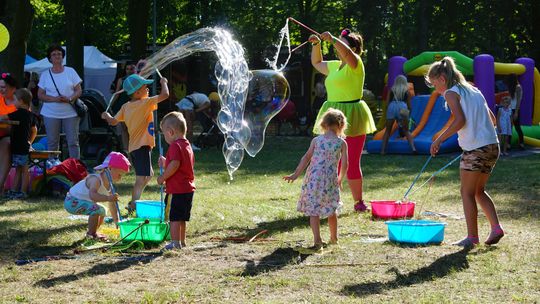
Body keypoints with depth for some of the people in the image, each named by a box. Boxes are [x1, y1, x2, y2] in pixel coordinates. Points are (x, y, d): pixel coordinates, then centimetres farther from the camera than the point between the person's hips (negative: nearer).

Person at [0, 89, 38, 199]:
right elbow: (34, 131, 22)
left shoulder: (19, 113, -15)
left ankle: (23, 192, -2)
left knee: (23, 169, -5)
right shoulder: (30, 115, 12)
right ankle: (14, 191, 17)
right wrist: (29, 142, 27)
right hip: (25, 146, 9)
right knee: (18, 169, 12)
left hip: (19, 147, -9)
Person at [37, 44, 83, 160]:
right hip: (51, 114, 1)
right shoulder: (45, 74, 6)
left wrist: (70, 99, -16)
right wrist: (54, 99, -14)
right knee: (52, 143, 2)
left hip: (70, 112, 0)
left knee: (73, 142, -1)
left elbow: (79, 90, 5)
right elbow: (40, 95, 4)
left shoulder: (70, 72, 5)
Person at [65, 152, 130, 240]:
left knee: (102, 211, 22)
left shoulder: (109, 185, 1)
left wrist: (117, 222, 5)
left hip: (81, 201, 10)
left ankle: (91, 232, 31)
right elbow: (92, 195, -47)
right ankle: (91, 233, -15)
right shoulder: (96, 179, -28)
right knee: (96, 209, -29)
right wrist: (108, 198, -60)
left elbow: (112, 205, 8)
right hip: (72, 201, -10)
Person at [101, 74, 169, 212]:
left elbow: (113, 121, 14)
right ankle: (133, 206, -17)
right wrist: (164, 83, 1)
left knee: (148, 174, 23)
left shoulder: (126, 107, 9)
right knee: (141, 178, -11)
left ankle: (133, 203, 25)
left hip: (133, 147, 9)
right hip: (142, 146, -9)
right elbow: (165, 95, -18)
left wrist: (106, 116, 36)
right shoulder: (146, 103, -12)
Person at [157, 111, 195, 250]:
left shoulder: (175, 146, -15)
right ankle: (182, 241, 24)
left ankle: (175, 242, -3)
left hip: (176, 189, -9)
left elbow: (175, 165, -28)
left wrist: (162, 177, -17)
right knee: (181, 218, 17)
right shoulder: (187, 145, 15)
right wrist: (165, 164, 20)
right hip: (188, 188, 9)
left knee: (174, 217, -3)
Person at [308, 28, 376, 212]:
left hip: (350, 117, -7)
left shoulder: (355, 64, -4)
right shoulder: (334, 66, 18)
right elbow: (316, 63, 33)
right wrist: (316, 44, 20)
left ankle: (359, 202, 5)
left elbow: (347, 53, -26)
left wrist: (332, 39, -32)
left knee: (351, 162, -5)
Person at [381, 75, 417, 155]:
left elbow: (388, 102, 15)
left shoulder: (392, 89, 19)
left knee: (387, 131, 10)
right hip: (402, 108, 0)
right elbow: (409, 105, 17)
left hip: (392, 107, 0)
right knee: (406, 131, 11)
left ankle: (383, 150, 1)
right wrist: (408, 111, 31)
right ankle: (413, 148, -6)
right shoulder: (406, 90, 18)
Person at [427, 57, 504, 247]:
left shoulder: (451, 93, -3)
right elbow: (492, 118, 20)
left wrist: (439, 140, -11)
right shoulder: (473, 91, 20)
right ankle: (496, 228, 9)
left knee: (467, 193, 3)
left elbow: (460, 120, -17)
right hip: (493, 146, 8)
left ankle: (472, 237, 4)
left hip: (475, 149, -8)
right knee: (479, 191, 19)